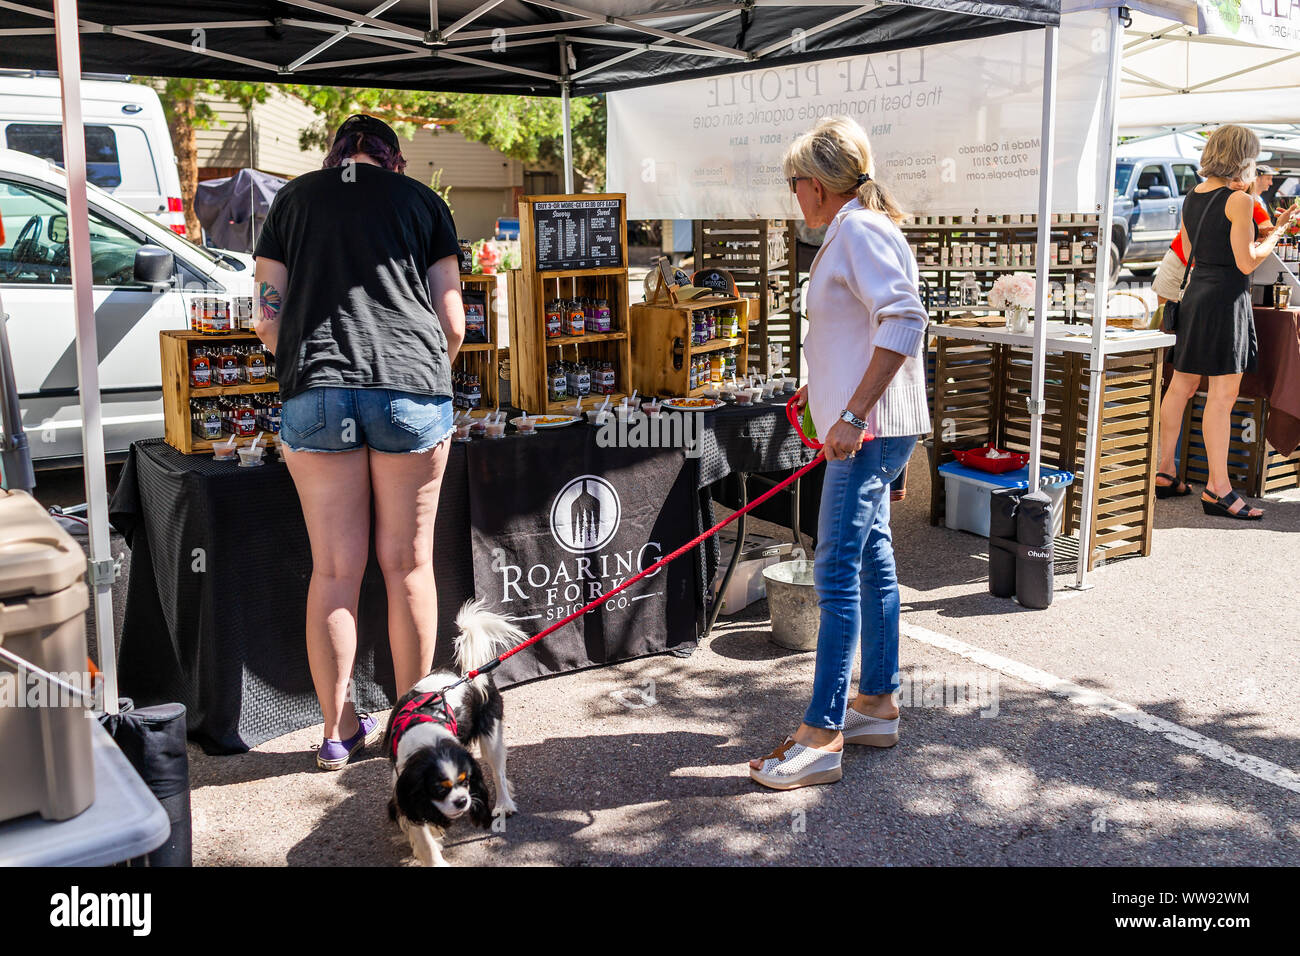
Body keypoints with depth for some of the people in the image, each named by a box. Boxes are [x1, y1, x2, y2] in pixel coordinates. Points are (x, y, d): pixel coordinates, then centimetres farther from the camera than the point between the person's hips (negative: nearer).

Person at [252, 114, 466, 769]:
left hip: (313, 393, 1)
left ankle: (338, 730, 16)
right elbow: (452, 323, 9)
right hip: (411, 388, -1)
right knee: (407, 563, 8)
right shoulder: (422, 200, 14)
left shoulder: (292, 199, 17)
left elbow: (269, 321, 11)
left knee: (333, 569, 7)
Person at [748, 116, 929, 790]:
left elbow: (905, 321, -26)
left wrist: (853, 415, -28)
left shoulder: (859, 230, -14)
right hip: (865, 425, 11)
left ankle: (821, 735, -4)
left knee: (837, 571, -10)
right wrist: (822, 387, 24)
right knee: (870, 557, 15)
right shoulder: (852, 230, 18)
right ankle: (876, 705, 26)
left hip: (871, 430, -11)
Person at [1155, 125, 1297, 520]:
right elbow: (1246, 263, -15)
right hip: (1226, 297, -8)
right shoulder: (1239, 200, -12)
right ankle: (1217, 488, -5)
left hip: (1195, 292, 8)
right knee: (1223, 393, -7)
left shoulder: (1191, 198, 11)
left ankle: (1164, 473, 18)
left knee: (1181, 385, 11)